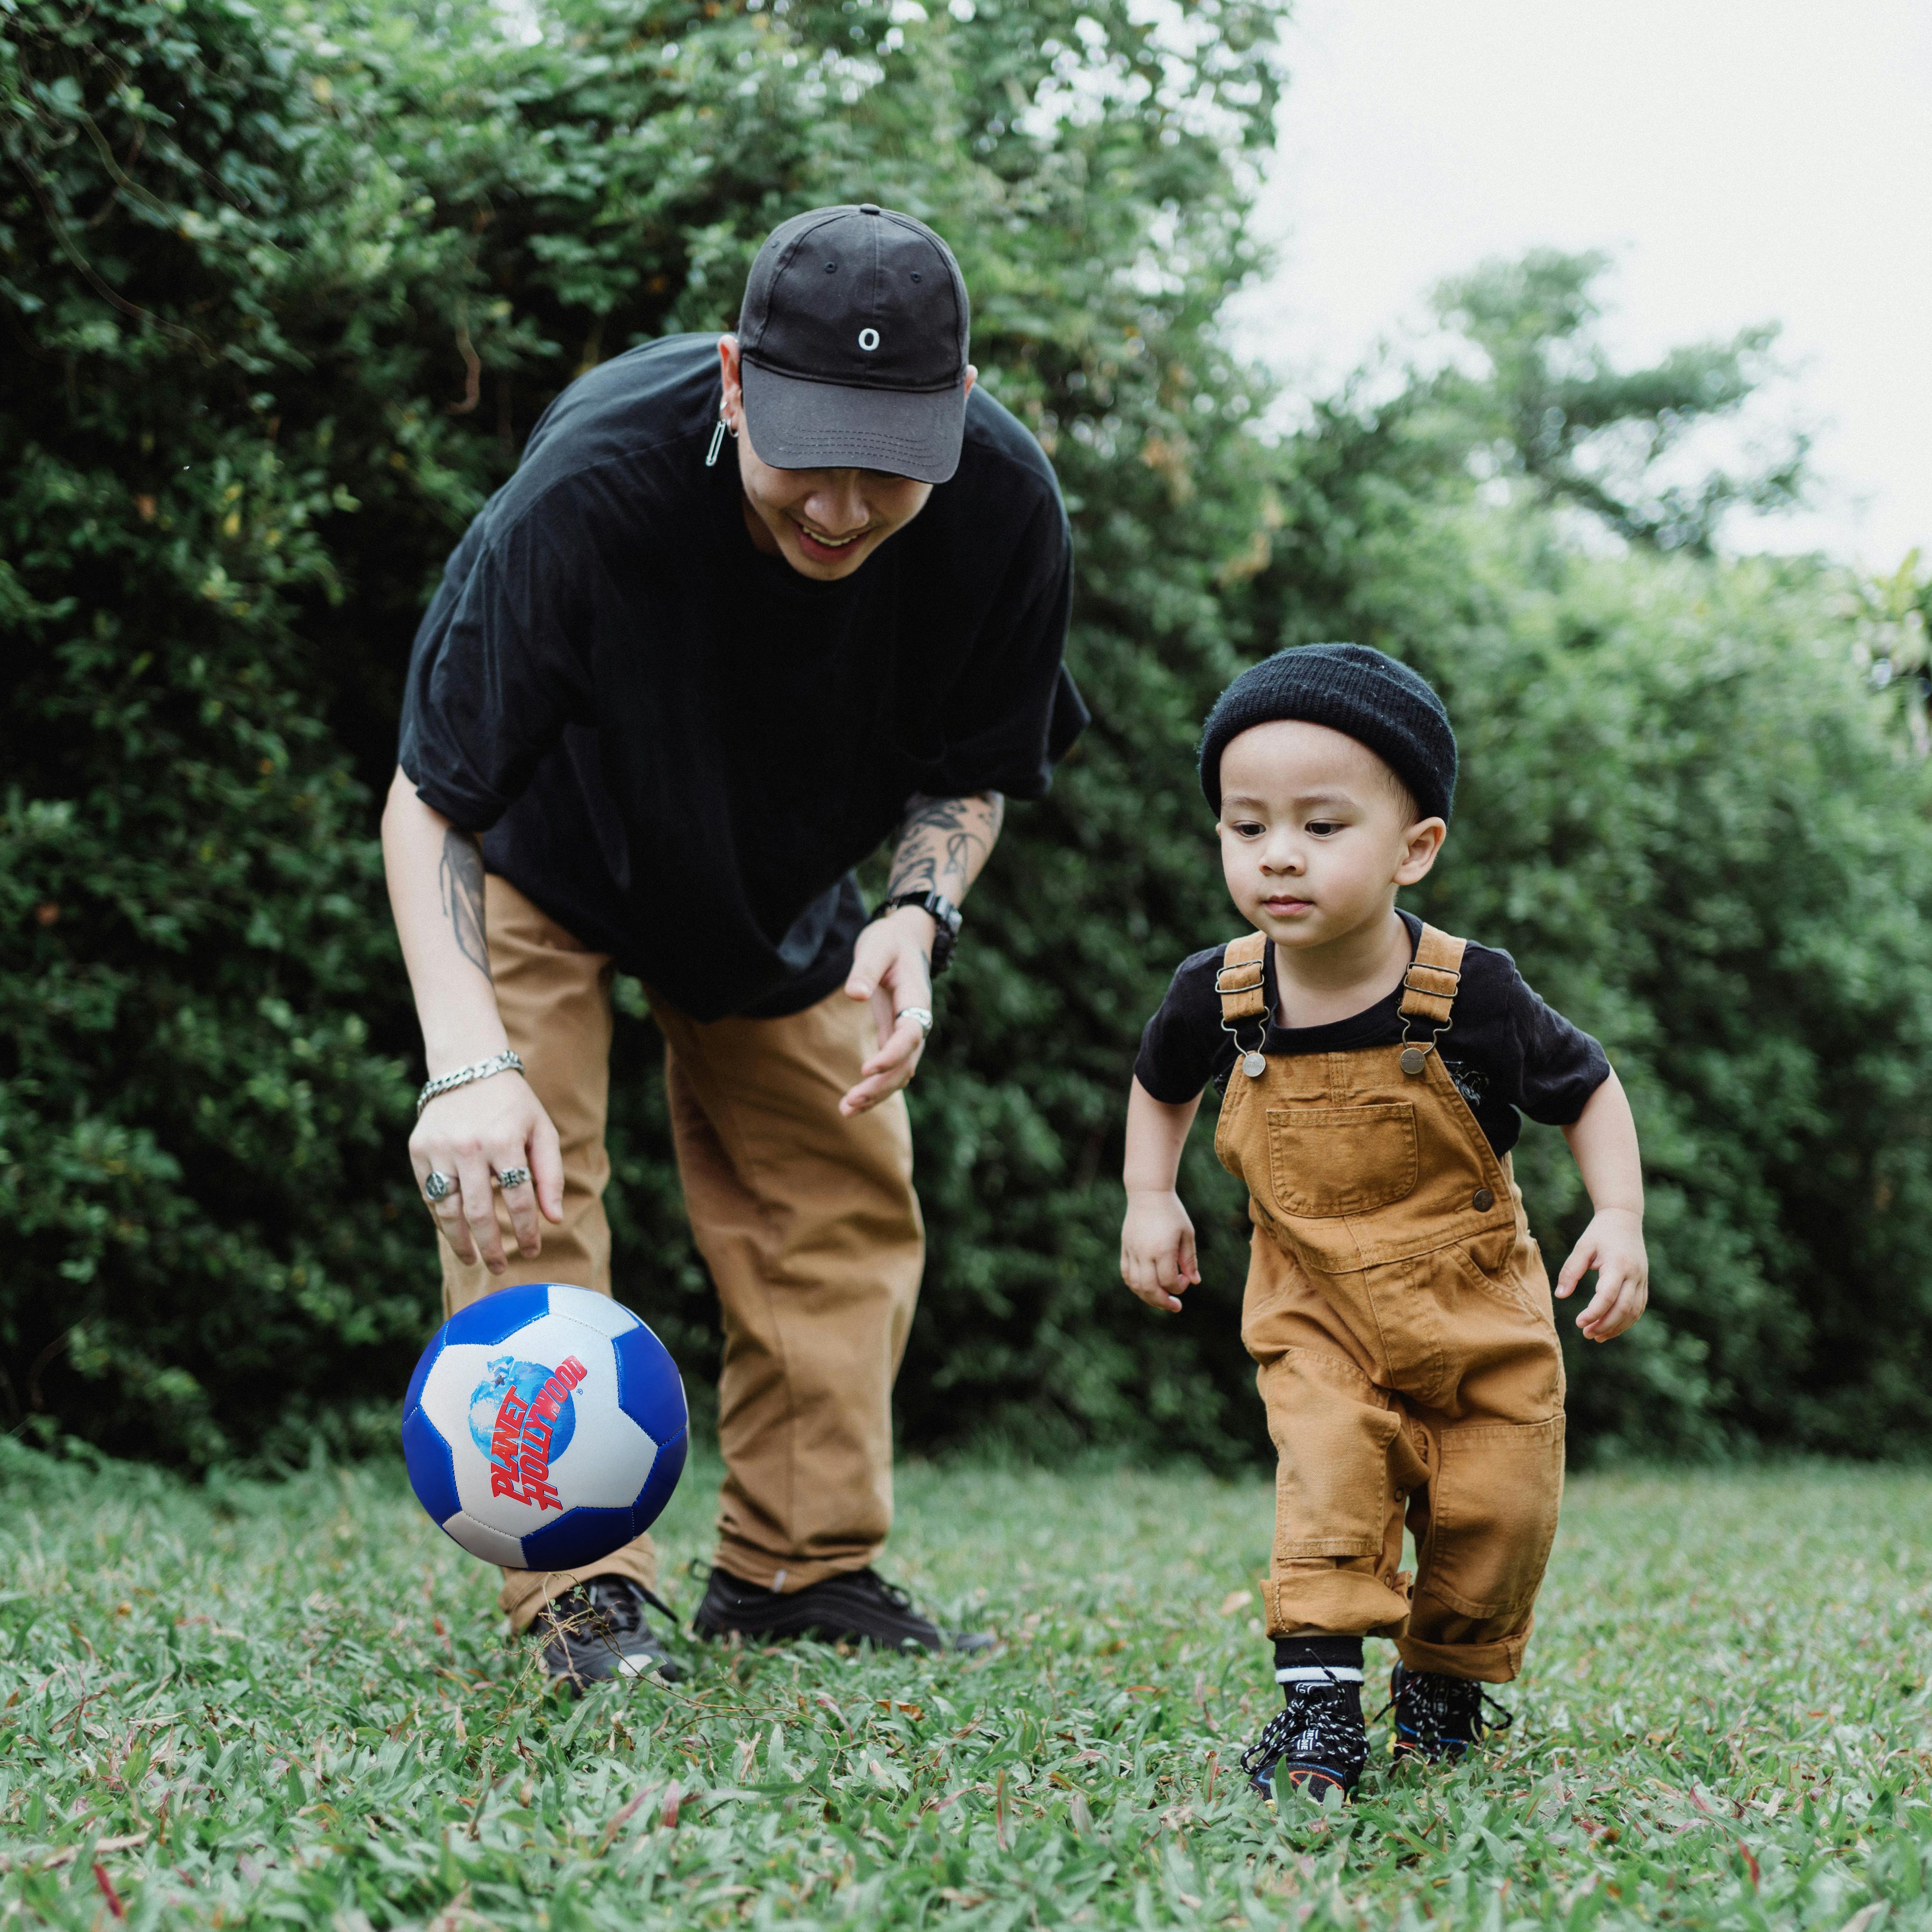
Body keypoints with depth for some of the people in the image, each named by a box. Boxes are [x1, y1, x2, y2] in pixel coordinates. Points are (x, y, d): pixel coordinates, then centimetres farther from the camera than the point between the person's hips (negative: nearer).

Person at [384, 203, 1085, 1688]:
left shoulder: (1007, 509, -30)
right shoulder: (589, 481, -41)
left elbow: (970, 773, -10)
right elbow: (430, 800, -34)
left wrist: (919, 915, -32)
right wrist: (467, 1061, -49)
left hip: (783, 872, 4)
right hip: (546, 849, -4)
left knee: (845, 1188, 3)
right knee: (520, 1176, -16)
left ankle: (801, 1564, 16)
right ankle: (581, 1586, -11)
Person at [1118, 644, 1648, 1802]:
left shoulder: (1473, 997, -21)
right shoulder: (1217, 997, -13)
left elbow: (1588, 1089, -4)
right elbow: (1161, 1086, 12)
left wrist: (1621, 1219, -16)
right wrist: (1151, 1201, -1)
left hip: (1476, 1311, -1)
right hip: (1316, 1315, 1)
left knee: (1495, 1513, 2)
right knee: (1327, 1481, -20)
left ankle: (1447, 1681, 28)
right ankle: (1320, 1703, -14)